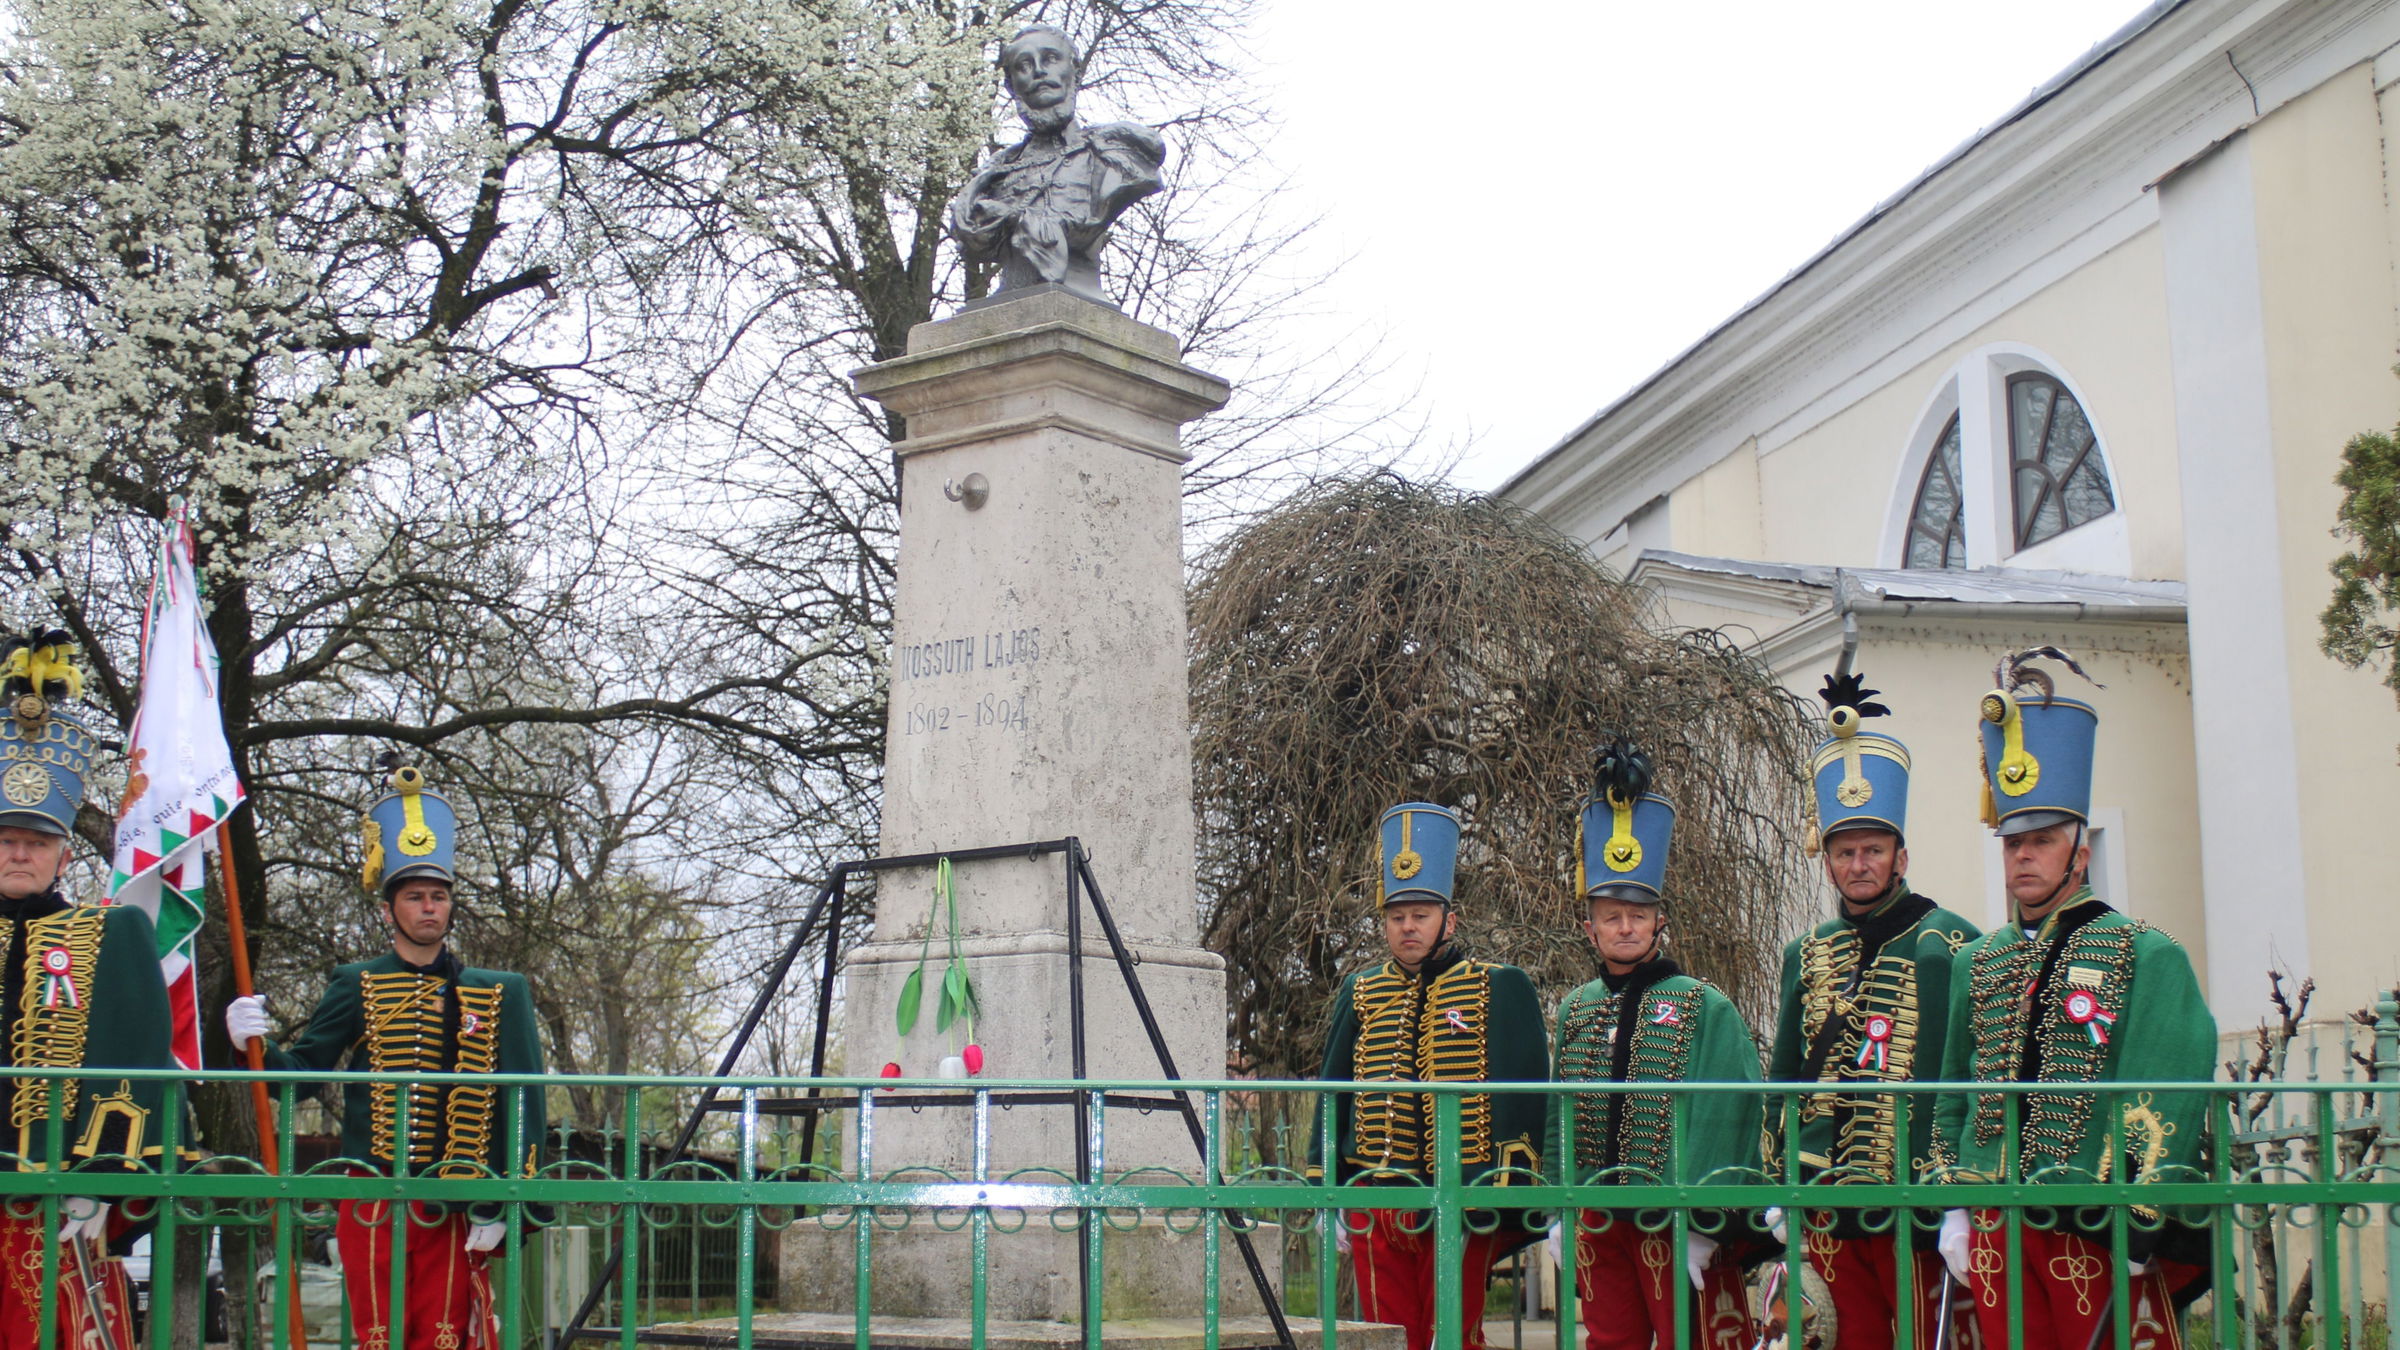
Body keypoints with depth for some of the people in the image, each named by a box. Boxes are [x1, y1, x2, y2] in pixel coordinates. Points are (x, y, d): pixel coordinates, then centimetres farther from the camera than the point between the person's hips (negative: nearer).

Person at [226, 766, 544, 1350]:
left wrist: (498, 1207, -5)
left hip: (454, 1209, 0)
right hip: (372, 1206, 0)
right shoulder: (356, 987, 7)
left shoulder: (499, 996, 6)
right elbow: (304, 1070, 3)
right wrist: (255, 1045, -19)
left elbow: (522, 1105, 2)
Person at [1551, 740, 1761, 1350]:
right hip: (1597, 1224, 5)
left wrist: (1704, 1228, -16)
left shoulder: (1706, 1009, -5)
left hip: (1676, 1224, -5)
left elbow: (1725, 1121, -11)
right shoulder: (1575, 1012, 11)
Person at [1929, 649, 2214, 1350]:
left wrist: (2140, 1226, -15)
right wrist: (1952, 1206, 8)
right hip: (1996, 1232, 5)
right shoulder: (1976, 965, 14)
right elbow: (1951, 1094, 17)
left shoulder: (2146, 956, -2)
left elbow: (2162, 1103, -9)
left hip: (2099, 1230, -4)